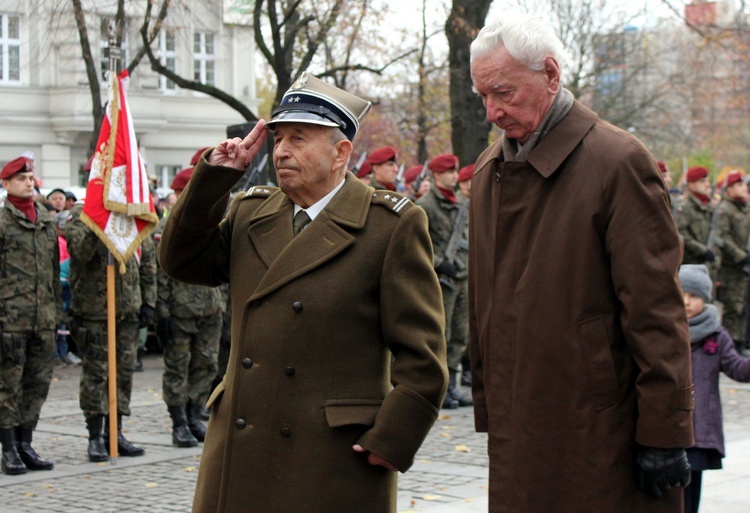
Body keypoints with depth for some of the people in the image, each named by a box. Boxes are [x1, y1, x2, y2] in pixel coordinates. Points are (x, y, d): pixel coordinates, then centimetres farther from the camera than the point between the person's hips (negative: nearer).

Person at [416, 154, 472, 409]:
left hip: (462, 279, 8)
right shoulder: (424, 206, -8)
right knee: (440, 337, -5)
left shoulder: (462, 206, 16)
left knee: (460, 337, 9)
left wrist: (467, 267, 15)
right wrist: (438, 263, -19)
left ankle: (451, 385, 17)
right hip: (440, 280, -8)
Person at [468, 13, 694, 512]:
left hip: (601, 430, -6)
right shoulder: (489, 170, 12)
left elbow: (656, 307, -11)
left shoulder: (619, 161, -9)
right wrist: (488, 411, 13)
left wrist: (664, 432, -13)